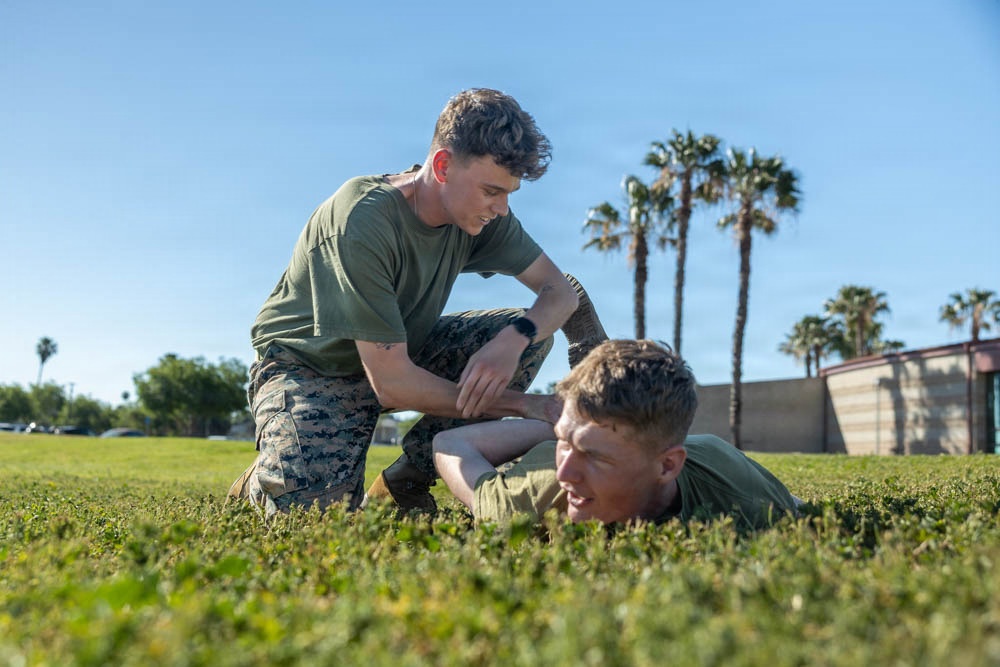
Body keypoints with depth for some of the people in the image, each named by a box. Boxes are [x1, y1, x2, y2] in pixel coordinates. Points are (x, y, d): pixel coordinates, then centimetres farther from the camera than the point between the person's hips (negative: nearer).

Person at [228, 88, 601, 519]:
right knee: (315, 506, -34)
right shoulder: (362, 221, -33)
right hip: (308, 366, -6)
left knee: (531, 333, -14)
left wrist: (513, 339, -31)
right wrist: (523, 405, -28)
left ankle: (402, 484, -5)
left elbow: (561, 291, -6)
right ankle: (263, 483, 6)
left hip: (401, 350, 7)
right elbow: (391, 385, -33)